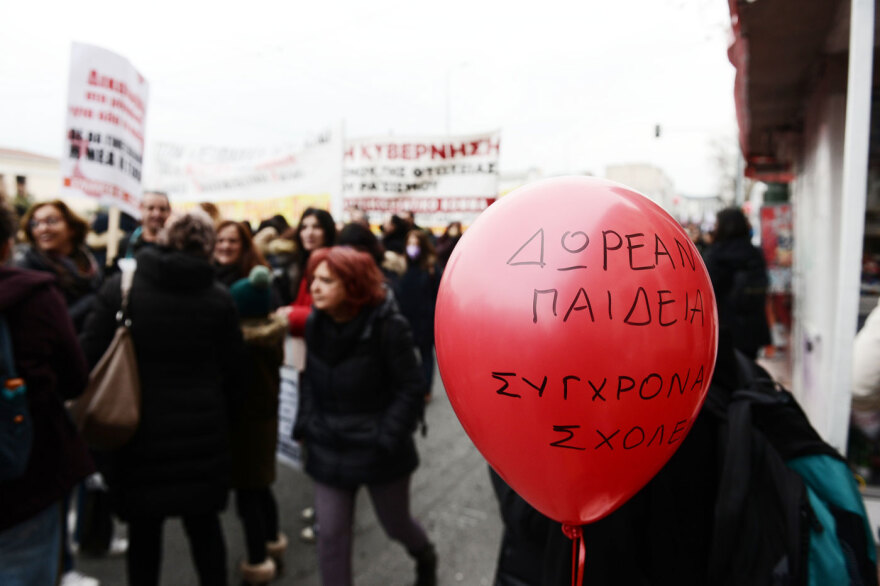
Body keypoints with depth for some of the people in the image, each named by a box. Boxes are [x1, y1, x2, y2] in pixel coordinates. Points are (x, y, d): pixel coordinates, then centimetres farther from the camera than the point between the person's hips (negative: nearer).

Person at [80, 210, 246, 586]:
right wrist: (223, 417, 15)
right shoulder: (219, 298, -4)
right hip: (201, 429, 1)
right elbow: (233, 369, 1)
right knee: (204, 525, 16)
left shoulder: (119, 289, -8)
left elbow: (89, 357, -6)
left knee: (144, 530, 14)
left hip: (140, 428, -1)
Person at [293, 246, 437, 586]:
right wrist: (304, 428, 3)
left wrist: (386, 440, -19)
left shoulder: (387, 326, -19)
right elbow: (310, 381, 9)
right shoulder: (315, 323, -3)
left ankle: (425, 556, 53)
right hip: (329, 449, 4)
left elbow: (411, 389, -16)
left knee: (396, 524, 18)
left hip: (378, 451, -4)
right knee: (330, 534, 6)